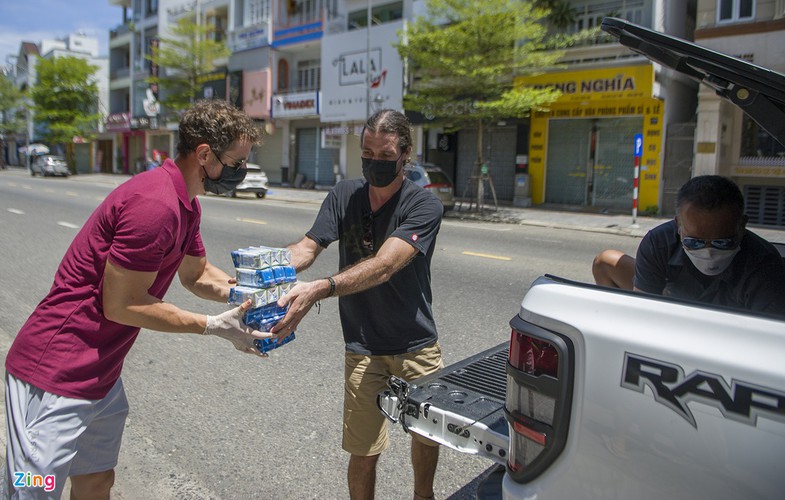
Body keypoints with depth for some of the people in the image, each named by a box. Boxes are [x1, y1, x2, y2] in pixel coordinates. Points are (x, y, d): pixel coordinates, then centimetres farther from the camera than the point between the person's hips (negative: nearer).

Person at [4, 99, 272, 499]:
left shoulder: (185, 204, 8)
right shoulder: (154, 204, -25)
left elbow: (197, 274, 18)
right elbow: (121, 304, -21)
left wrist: (253, 295, 2)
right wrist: (214, 326, -16)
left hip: (101, 375, 10)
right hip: (55, 377, -10)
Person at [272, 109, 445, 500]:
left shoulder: (424, 206, -15)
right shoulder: (344, 195, -1)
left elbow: (383, 265, -29)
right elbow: (308, 247, -11)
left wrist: (320, 289, -44)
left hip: (418, 347, 0)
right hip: (363, 348, 1)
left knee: (428, 434, 18)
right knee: (364, 452, 2)